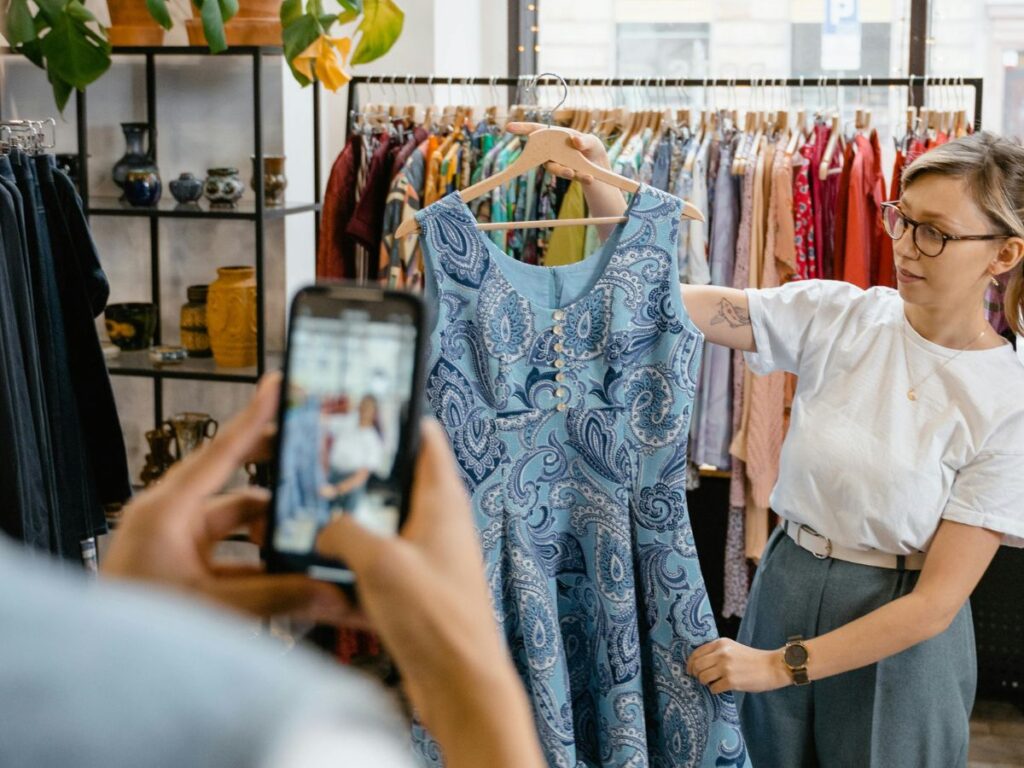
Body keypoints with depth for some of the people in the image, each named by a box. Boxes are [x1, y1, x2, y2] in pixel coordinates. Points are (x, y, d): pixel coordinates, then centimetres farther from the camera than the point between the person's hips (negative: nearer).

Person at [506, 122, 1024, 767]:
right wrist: (596, 180, -24)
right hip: (781, 593, 3)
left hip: (898, 642, -3)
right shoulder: (837, 316, -7)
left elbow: (938, 601, -16)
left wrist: (783, 664, -17)